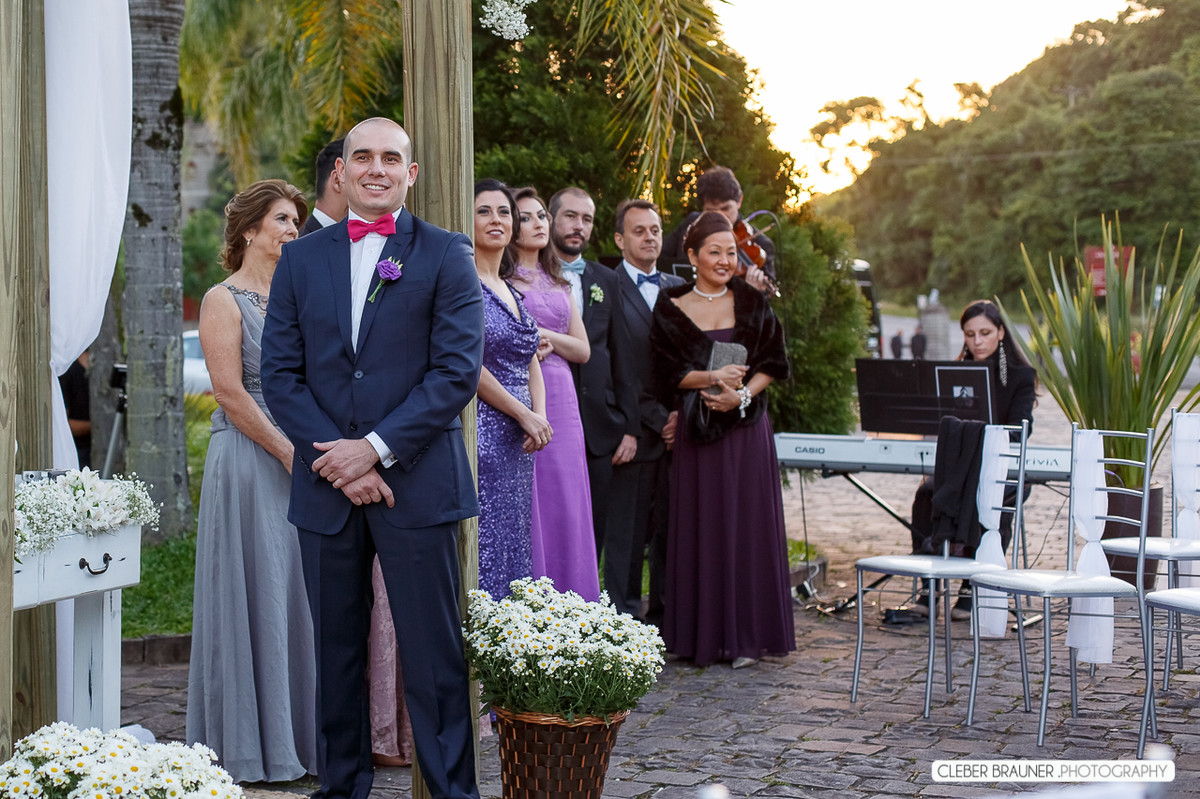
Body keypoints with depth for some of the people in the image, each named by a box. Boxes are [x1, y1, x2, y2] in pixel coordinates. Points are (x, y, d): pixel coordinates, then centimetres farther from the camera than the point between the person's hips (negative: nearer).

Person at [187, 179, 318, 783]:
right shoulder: (224, 299, -4)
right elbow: (230, 392, -12)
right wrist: (289, 453, -15)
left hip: (305, 459, 7)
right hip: (249, 460, -6)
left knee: (305, 592, 7)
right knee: (256, 593, -2)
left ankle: (305, 737, 15)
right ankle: (254, 748, 6)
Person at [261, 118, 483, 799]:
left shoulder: (446, 255, 1)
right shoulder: (302, 258, 10)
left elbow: (458, 371, -7)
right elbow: (281, 373, 5)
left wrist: (375, 449, -13)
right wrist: (337, 460, -7)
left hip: (416, 482, -3)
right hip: (327, 486, 3)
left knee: (434, 654, -1)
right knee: (337, 649, 11)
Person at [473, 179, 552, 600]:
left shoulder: (512, 291, 16)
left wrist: (540, 416, -2)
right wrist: (525, 415, -10)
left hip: (518, 439, 8)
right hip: (483, 433, -8)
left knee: (514, 546, 10)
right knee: (485, 548, -7)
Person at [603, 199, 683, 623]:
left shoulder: (678, 288, 16)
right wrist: (657, 418, -9)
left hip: (676, 427, 5)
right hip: (635, 430, -5)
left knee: (671, 529, 6)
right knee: (627, 532, -1)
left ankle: (665, 616, 14)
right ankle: (624, 617, 6)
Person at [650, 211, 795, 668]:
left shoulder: (752, 304, 7)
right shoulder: (672, 309, 4)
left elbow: (773, 363, 3)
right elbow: (669, 373, -2)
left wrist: (741, 393, -13)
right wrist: (714, 378, -16)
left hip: (746, 428, 1)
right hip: (696, 429, -1)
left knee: (747, 526, 0)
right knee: (700, 528, 1)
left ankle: (745, 635, 5)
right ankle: (702, 635, 7)